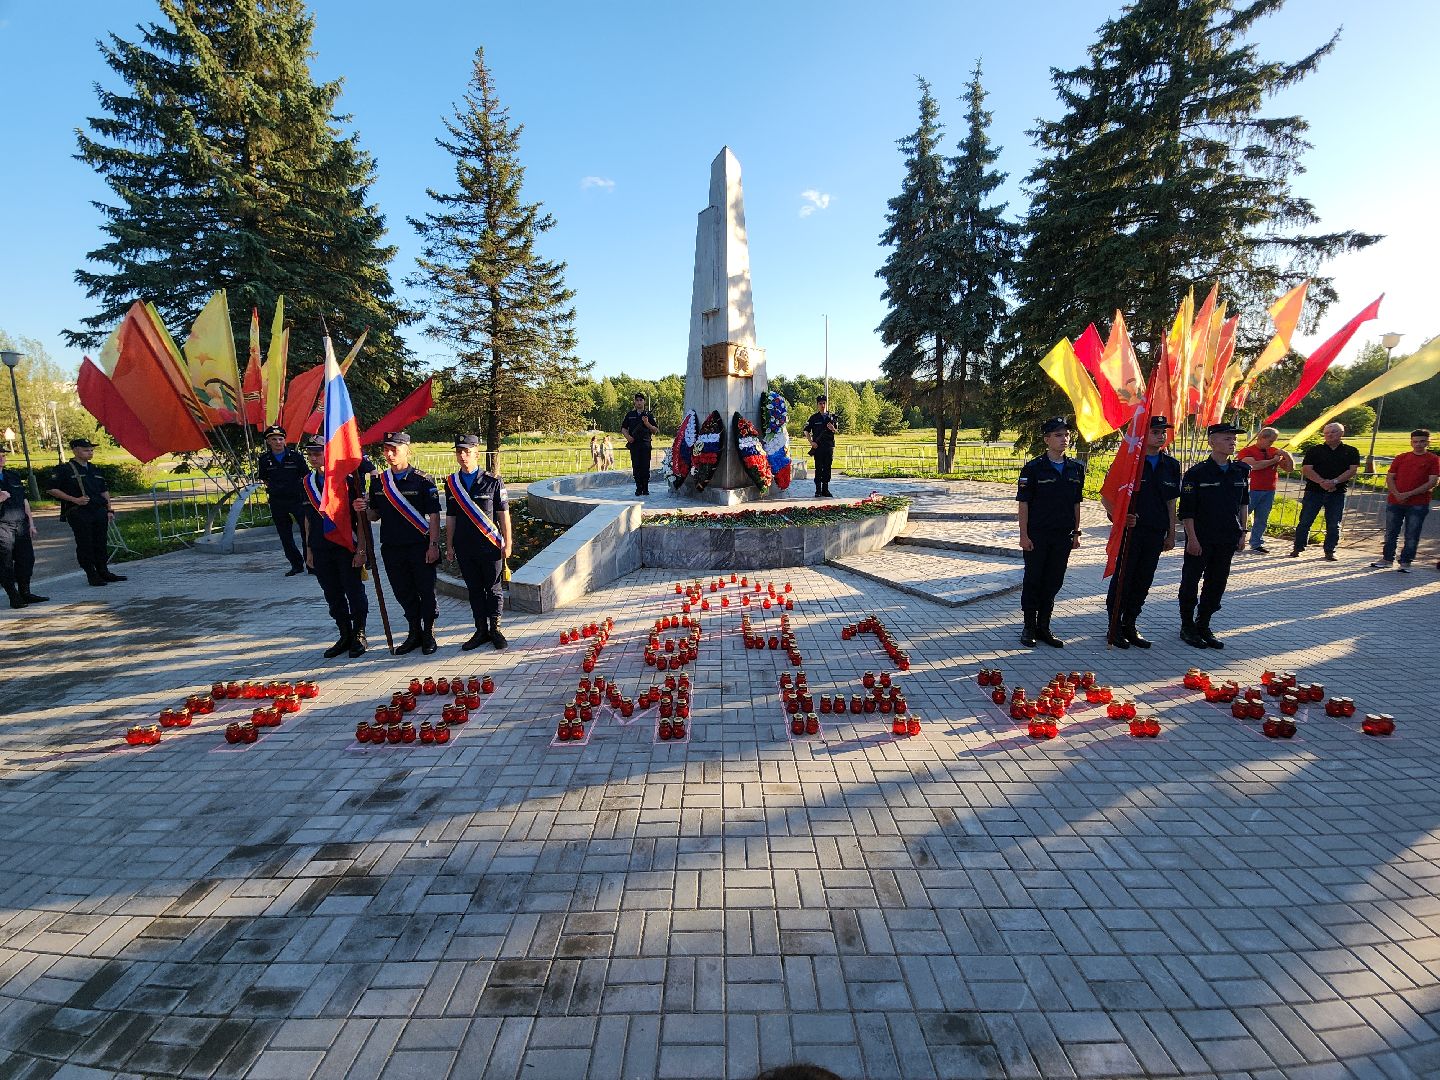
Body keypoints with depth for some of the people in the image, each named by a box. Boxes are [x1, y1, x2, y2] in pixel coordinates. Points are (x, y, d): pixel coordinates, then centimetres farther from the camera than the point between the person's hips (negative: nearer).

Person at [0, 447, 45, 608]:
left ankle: (25, 593, 17)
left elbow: (24, 500, 18)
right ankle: (14, 597, 6)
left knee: (26, 559, 6)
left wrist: (31, 523, 15)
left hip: (21, 525, 5)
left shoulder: (14, 476, 15)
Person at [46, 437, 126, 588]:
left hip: (99, 512, 6)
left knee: (101, 543, 9)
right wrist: (75, 500, -14)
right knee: (85, 545, -1)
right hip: (79, 513, -6)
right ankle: (91, 575, 4)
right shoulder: (63, 470, -3)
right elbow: (51, 490, -6)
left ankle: (103, 572, 18)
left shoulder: (95, 470, 16)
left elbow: (104, 490, 21)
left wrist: (109, 509, 15)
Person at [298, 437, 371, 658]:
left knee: (355, 593, 3)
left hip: (348, 548, -5)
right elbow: (307, 518, 15)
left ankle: (359, 636, 17)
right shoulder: (307, 482, 8)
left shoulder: (347, 478, -8)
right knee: (333, 596, 11)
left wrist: (361, 549, -12)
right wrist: (309, 549, 13)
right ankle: (345, 637, 23)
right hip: (321, 551, 5)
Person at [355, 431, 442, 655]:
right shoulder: (378, 481, 9)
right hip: (391, 548, 5)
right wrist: (365, 509, -6)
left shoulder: (423, 481, -6)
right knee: (404, 593, 12)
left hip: (420, 547, -5)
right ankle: (414, 633, 26)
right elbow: (375, 515, 16)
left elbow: (434, 516, -6)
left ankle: (429, 634, 18)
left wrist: (433, 545, -12)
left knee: (426, 592, 3)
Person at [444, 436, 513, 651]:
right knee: (474, 590, 11)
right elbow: (450, 517, 11)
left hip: (490, 546, -3)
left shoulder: (493, 481, -4)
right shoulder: (451, 483, 6)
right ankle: (481, 631, 22)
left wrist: (507, 543, -5)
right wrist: (449, 546, 10)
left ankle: (495, 630, 19)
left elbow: (503, 514, -3)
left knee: (493, 589, 6)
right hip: (464, 548, 3)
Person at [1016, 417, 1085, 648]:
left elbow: (1076, 504, 14)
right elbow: (1023, 503, -7)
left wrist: (1076, 533, 11)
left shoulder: (1076, 469, 8)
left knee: (1054, 582, 9)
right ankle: (1029, 628, 14)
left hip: (1063, 536, 5)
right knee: (1033, 581, 3)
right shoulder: (1033, 468, -7)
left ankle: (1043, 627, 21)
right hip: (1037, 535, -4)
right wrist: (1024, 534, -11)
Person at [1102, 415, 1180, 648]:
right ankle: (1114, 628, 11)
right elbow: (1106, 496, -4)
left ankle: (1129, 627, 22)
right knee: (1122, 581, 1)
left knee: (1143, 583, 10)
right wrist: (1119, 517, -19)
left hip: (1155, 534, 5)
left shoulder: (1171, 465, 10)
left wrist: (1171, 534, 13)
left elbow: (1171, 502, 15)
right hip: (1129, 531, -5)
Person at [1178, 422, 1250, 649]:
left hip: (1228, 539, 5)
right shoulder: (1196, 472, -10)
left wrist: (1242, 532, 12)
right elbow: (1187, 510, -10)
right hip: (1200, 539, -5)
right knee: (1190, 582, 3)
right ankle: (1187, 627, 16)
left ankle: (1203, 626, 22)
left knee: (1217, 584, 10)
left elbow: (1244, 503, 17)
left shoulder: (1241, 471, 7)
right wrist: (1192, 538, -13)